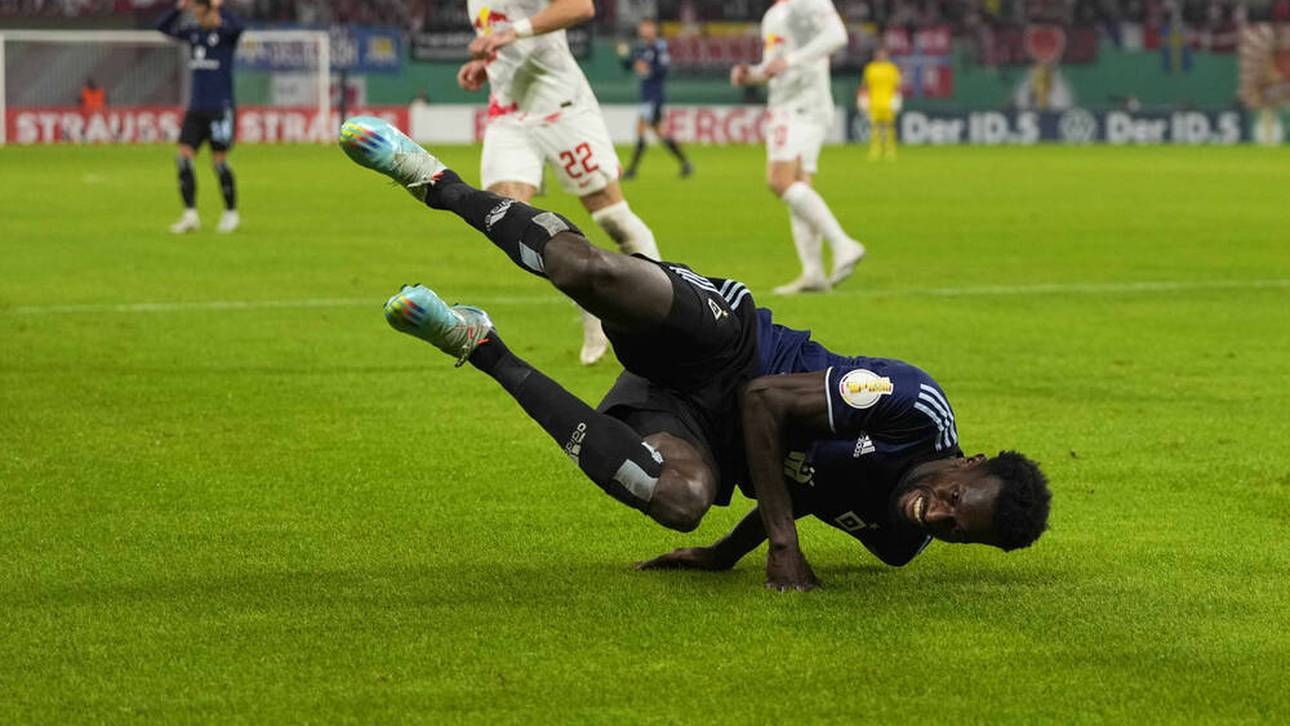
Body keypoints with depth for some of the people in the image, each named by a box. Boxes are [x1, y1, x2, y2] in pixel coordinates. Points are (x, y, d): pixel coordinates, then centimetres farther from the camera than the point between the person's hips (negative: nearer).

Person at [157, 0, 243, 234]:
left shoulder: (224, 32, -6)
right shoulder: (193, 32, 11)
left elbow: (237, 26, -29)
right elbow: (163, 26, 14)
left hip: (220, 108, -6)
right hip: (196, 108, 6)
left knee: (219, 161, -2)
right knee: (183, 158, -6)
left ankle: (231, 213, 15)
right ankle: (190, 215, -4)